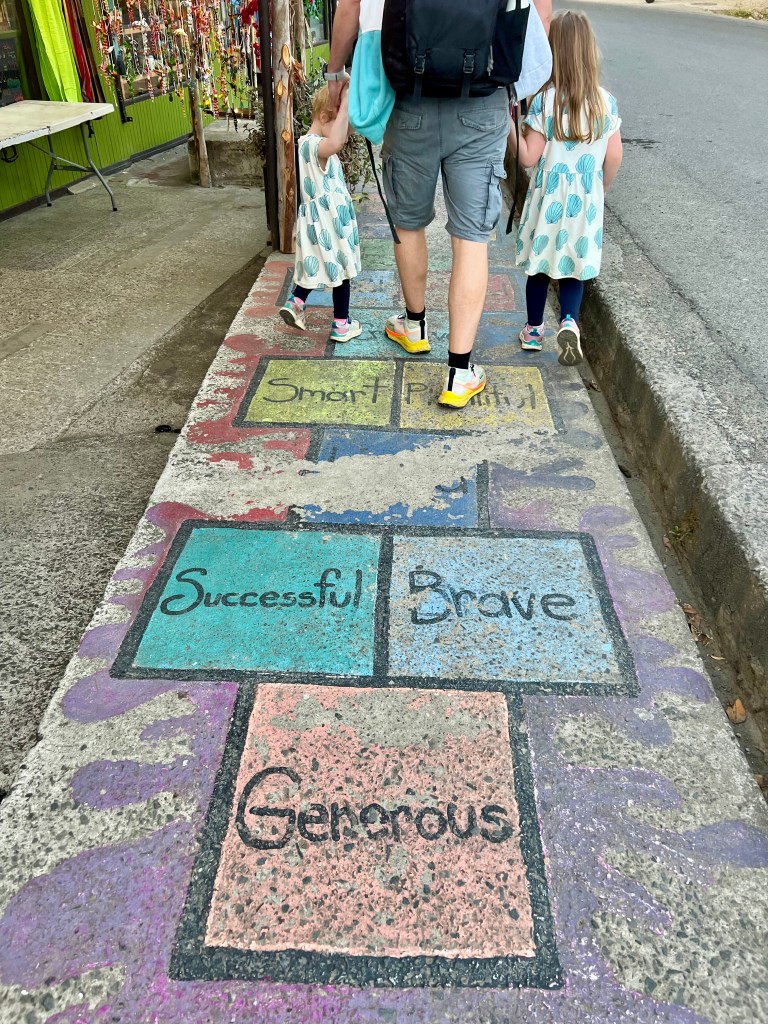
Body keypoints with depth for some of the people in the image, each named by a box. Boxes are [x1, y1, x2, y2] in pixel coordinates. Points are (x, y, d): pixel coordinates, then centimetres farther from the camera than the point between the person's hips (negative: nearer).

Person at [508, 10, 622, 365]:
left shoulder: (544, 100, -12)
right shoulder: (605, 102, -2)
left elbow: (528, 157, -12)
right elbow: (614, 158, 2)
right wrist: (599, 191, 17)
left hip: (549, 199, -2)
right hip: (585, 202, 2)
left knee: (540, 266, 13)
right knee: (574, 269, 11)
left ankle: (533, 330, 23)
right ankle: (569, 321, -13)